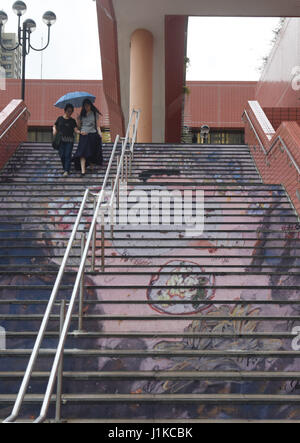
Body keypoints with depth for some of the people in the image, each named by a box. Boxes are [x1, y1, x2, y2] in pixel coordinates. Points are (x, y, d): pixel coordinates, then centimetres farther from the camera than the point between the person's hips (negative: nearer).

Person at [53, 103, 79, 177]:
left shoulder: (72, 121, 7)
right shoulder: (60, 119, 9)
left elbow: (75, 129, -2)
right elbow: (54, 126, 18)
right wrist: (54, 130, -4)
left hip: (69, 140, -1)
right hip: (61, 139, 1)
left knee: (68, 155, -9)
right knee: (62, 155, -1)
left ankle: (66, 171, -12)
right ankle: (65, 168, 18)